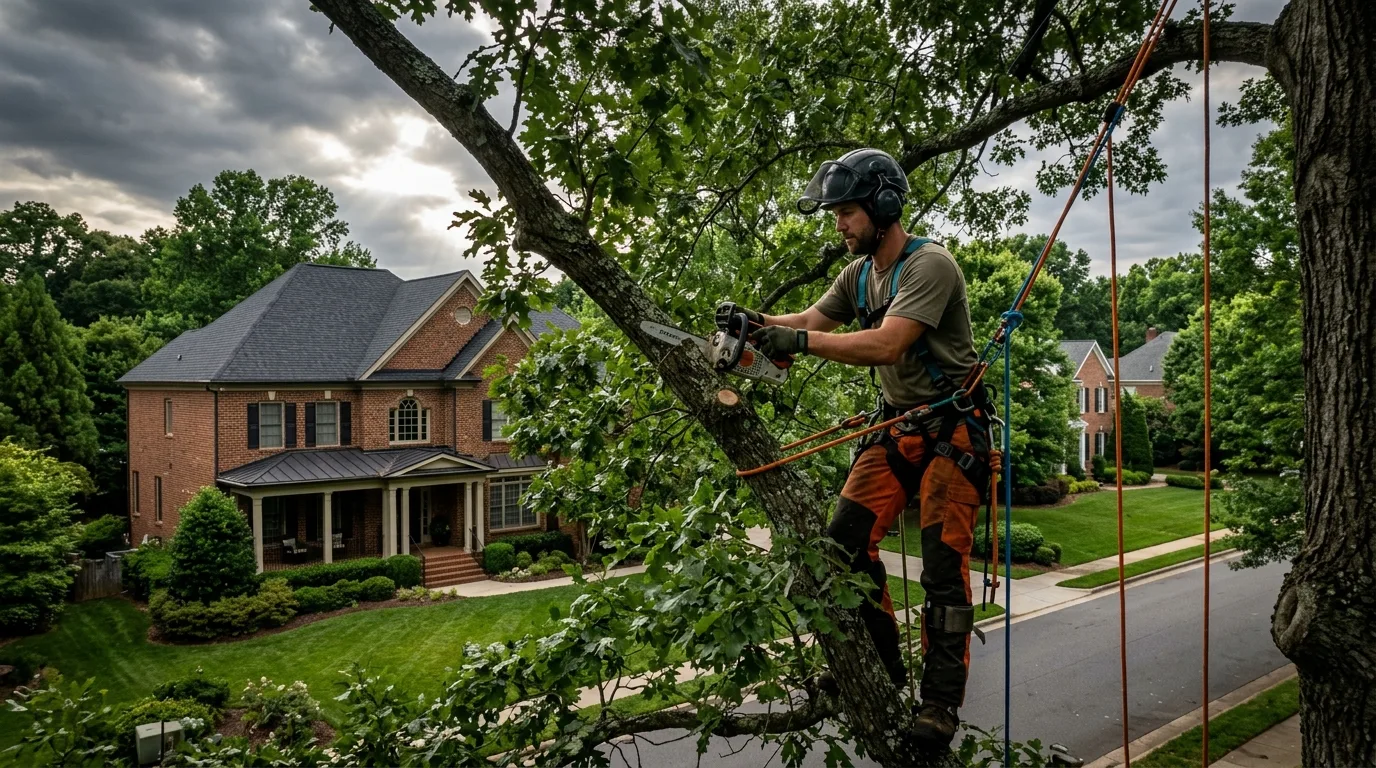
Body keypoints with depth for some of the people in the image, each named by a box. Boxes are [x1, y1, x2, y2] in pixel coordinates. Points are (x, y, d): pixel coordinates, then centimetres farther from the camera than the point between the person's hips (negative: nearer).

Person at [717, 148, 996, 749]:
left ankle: (941, 699, 4)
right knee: (846, 540, -2)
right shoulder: (859, 273, 8)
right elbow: (807, 322, 1)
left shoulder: (930, 265, -19)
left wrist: (800, 342, -35)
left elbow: (887, 345, -31)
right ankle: (880, 664, 15)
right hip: (897, 425, 7)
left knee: (943, 562, -8)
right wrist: (754, 322, -17)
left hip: (954, 428, -7)